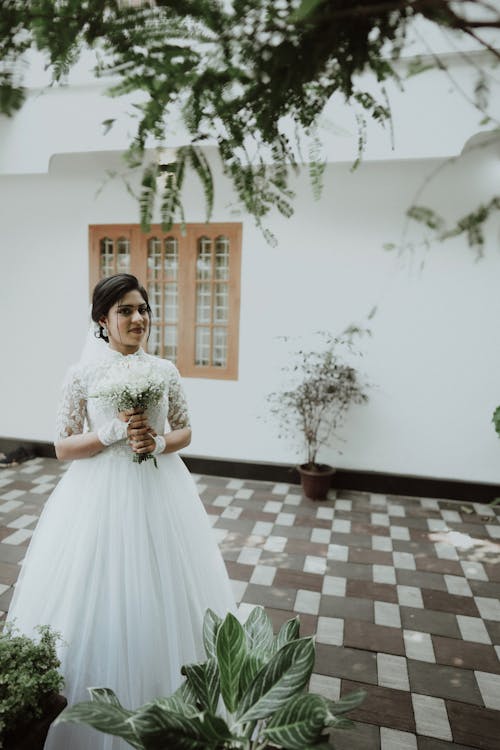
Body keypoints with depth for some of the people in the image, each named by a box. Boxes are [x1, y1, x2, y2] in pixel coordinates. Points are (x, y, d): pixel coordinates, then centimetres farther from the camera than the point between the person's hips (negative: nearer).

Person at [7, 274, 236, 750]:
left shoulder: (165, 370, 0)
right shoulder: (83, 374, -7)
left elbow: (184, 430, 8)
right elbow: (62, 447, -4)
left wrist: (159, 442, -13)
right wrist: (114, 432, -18)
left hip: (159, 492, 3)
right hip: (101, 496, -2)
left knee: (161, 596, 14)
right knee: (101, 601, 9)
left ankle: (162, 700, 40)